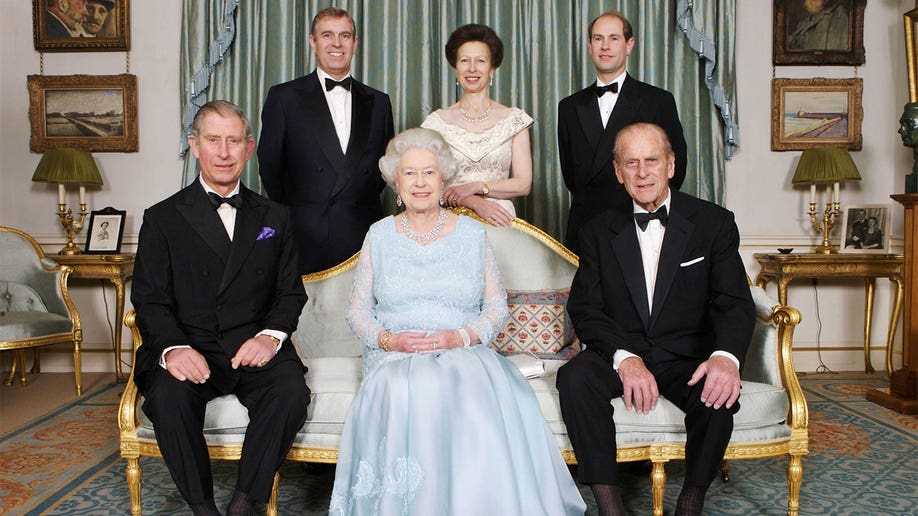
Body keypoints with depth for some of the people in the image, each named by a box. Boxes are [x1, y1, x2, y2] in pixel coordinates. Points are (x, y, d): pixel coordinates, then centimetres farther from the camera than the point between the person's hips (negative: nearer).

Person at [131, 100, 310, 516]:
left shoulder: (274, 218, 15)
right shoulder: (163, 219, 8)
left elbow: (291, 292, 10)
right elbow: (149, 299, 1)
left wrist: (270, 334, -11)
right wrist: (173, 347, -20)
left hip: (255, 347, 1)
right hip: (189, 348, -1)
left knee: (291, 395, -28)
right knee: (168, 399, -31)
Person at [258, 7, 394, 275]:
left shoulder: (378, 102, 13)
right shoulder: (283, 97, 4)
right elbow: (269, 165, 6)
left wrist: (362, 201, 8)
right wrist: (291, 215, 5)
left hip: (363, 239, 2)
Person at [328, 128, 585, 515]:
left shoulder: (472, 233, 11)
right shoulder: (379, 236, 12)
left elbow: (497, 307, 9)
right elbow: (357, 311, 11)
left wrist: (462, 336, -11)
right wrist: (388, 339, -10)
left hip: (464, 355, 0)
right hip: (395, 357, 0)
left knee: (482, 398, -35)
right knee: (405, 397, -36)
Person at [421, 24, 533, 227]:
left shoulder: (514, 119, 7)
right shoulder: (438, 121, 7)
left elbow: (524, 184, 3)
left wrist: (476, 187, -9)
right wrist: (475, 203, -13)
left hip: (500, 221, 0)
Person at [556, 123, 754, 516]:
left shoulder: (714, 223, 2)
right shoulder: (599, 233, 6)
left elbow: (734, 302, -6)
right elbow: (584, 309, -4)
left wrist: (726, 356, -29)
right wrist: (625, 357, -24)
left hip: (687, 357, 0)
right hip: (619, 352, 1)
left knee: (718, 395, -31)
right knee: (575, 378, -29)